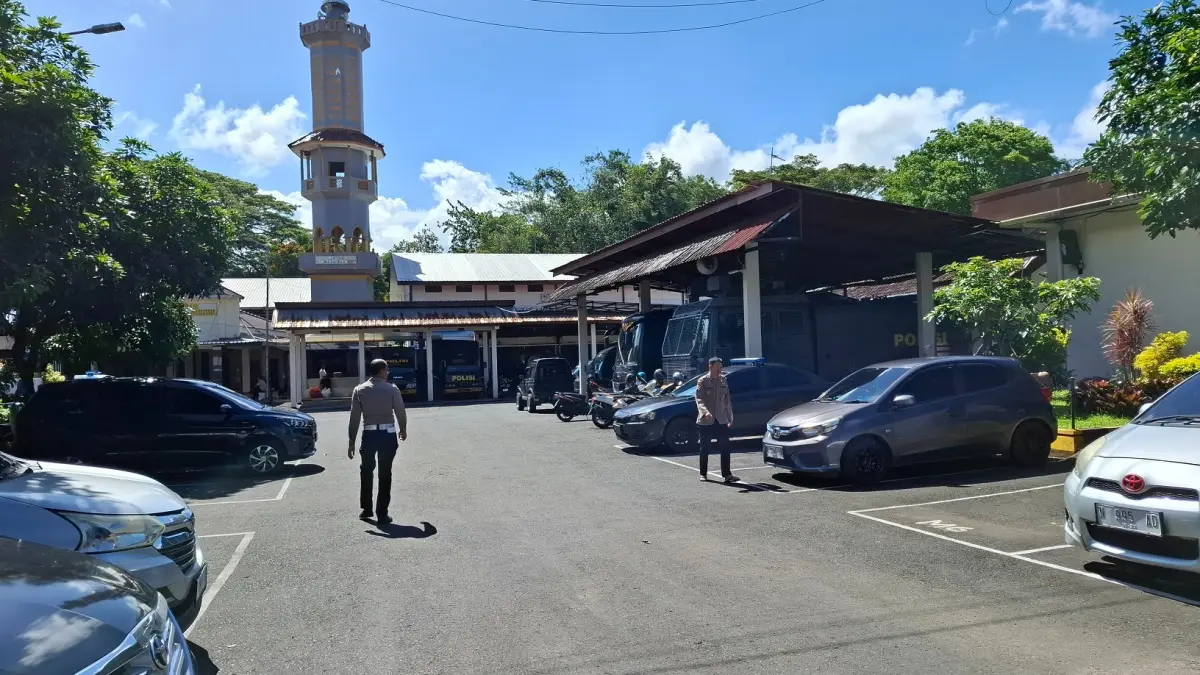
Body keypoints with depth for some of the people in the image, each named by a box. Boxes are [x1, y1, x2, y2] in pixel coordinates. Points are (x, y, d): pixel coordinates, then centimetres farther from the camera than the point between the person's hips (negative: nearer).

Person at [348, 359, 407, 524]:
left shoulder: (359, 390, 0)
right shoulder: (392, 389, -4)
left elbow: (354, 417, -2)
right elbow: (400, 412, -1)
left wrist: (351, 442, 1)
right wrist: (403, 430, 19)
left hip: (369, 434, 2)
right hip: (388, 434, -2)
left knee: (366, 470, 20)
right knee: (385, 473, 5)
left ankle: (366, 509, 29)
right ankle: (382, 513, 8)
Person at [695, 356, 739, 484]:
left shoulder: (723, 380, 9)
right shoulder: (702, 381, -6)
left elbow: (727, 400, 15)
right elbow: (699, 399, -14)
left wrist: (730, 417, 13)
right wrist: (705, 411, -32)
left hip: (721, 420, 4)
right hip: (705, 421, -4)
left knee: (725, 447, -3)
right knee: (704, 448, 6)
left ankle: (727, 474, -2)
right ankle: (703, 474, 19)